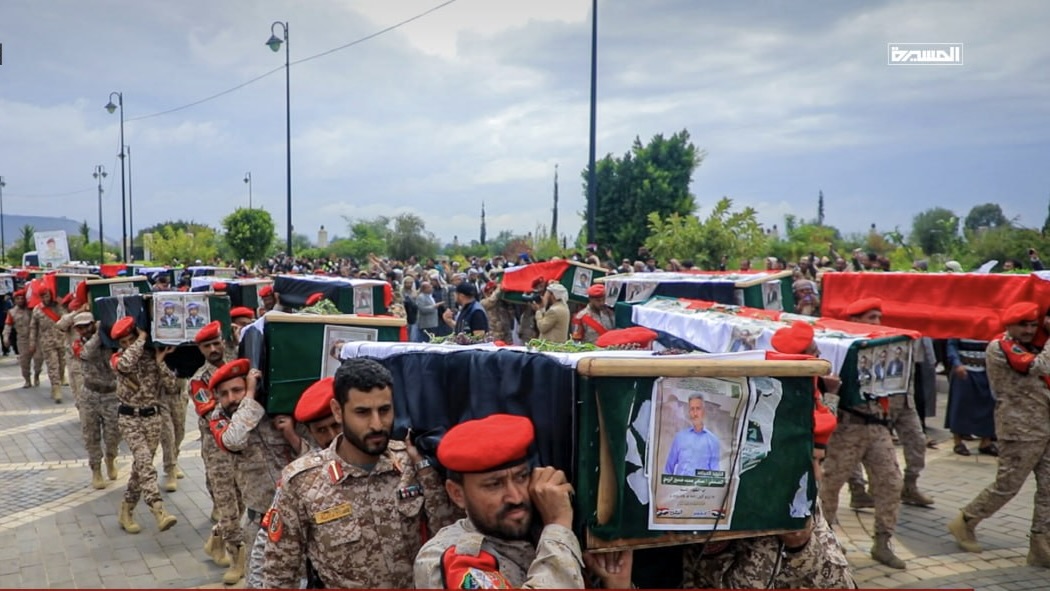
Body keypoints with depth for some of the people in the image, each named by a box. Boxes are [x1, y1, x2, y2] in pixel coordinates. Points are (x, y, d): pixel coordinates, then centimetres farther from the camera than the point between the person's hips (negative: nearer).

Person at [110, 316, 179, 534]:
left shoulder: (152, 356, 3)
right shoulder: (117, 358, -2)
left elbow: (171, 383, -3)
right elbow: (125, 363, -29)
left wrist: (160, 362, -13)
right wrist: (142, 339, -18)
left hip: (152, 416, 3)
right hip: (129, 417, -3)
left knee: (141, 464, 8)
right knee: (144, 461, -20)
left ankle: (127, 510, 24)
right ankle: (159, 511, -32)